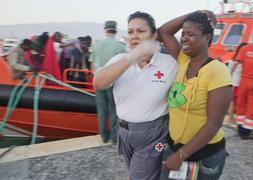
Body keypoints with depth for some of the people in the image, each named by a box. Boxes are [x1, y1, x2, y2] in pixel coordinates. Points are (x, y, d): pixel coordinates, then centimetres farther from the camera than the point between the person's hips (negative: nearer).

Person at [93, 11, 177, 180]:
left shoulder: (169, 63, -12)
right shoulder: (120, 59, -6)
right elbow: (98, 83, -24)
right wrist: (132, 57, -34)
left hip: (152, 134, -4)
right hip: (124, 131, 4)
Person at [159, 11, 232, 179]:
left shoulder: (217, 72, -22)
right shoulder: (183, 60, -3)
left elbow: (214, 124, -23)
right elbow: (164, 31, 3)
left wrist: (181, 155, -21)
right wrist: (196, 14, -6)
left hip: (204, 154, -6)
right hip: (174, 144, 6)